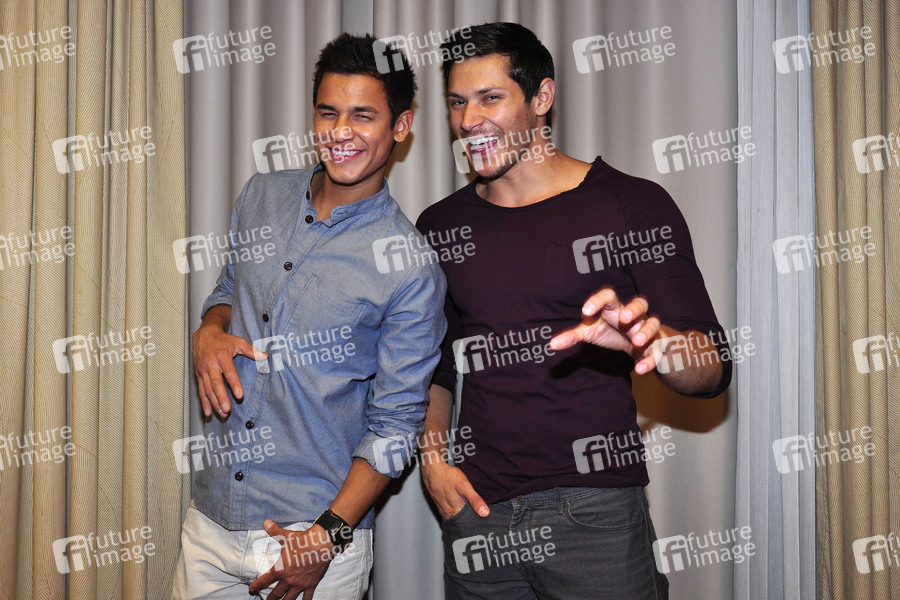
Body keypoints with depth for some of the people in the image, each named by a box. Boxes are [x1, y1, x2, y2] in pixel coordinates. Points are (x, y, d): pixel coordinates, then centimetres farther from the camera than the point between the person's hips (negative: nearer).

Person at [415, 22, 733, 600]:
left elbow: (713, 369, -9)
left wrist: (649, 338, -30)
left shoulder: (633, 205, -4)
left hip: (594, 510, -3)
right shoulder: (440, 224, 9)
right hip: (478, 513, 4)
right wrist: (433, 456, 4)